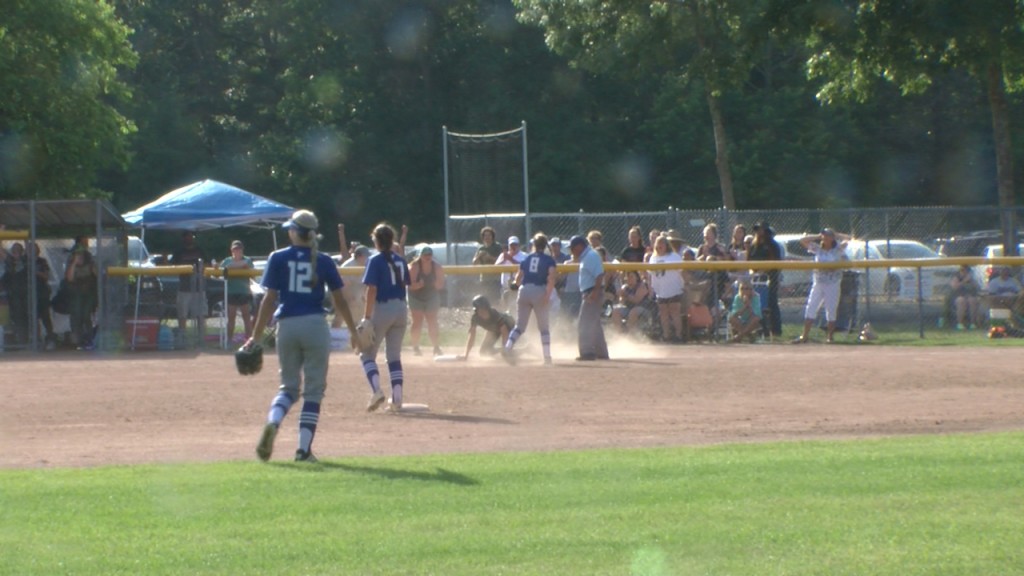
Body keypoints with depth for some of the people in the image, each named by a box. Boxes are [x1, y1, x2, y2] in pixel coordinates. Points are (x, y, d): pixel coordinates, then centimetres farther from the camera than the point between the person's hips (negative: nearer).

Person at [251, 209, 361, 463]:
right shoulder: (323, 261, 3)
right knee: (313, 389, 5)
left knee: (289, 385, 14)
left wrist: (255, 336, 0)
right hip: (315, 326, -1)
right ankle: (304, 449, -2)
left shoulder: (278, 258, 1)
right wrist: (354, 332, 16)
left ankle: (273, 422, -15)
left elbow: (269, 299, -3)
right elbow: (339, 301, 5)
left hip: (287, 326, 1)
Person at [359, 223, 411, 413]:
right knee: (394, 356, 11)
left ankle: (376, 390, -16)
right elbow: (405, 285, 11)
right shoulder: (400, 260, 8)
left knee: (367, 353, 4)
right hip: (401, 309, 6)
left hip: (382, 309, -6)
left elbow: (371, 290, -16)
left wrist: (366, 318, -17)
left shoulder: (375, 260, -11)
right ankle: (397, 399, 4)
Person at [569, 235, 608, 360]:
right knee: (594, 324, 16)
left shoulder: (591, 255, -14)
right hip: (589, 294, 11)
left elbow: (599, 275, -24)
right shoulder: (586, 256, 17)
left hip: (592, 294, -11)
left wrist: (595, 292, -28)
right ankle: (602, 353, 22)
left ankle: (587, 352, -12)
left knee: (585, 324, -11)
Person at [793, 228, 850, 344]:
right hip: (818, 283, 2)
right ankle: (804, 336, 1)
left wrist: (836, 235, 2)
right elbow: (803, 240, 5)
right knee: (810, 309, -1)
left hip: (832, 283, -2)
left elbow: (848, 239, -8)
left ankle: (829, 336, 11)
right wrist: (818, 236, 4)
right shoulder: (818, 249, 6)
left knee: (831, 311, 1)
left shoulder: (838, 249, 1)